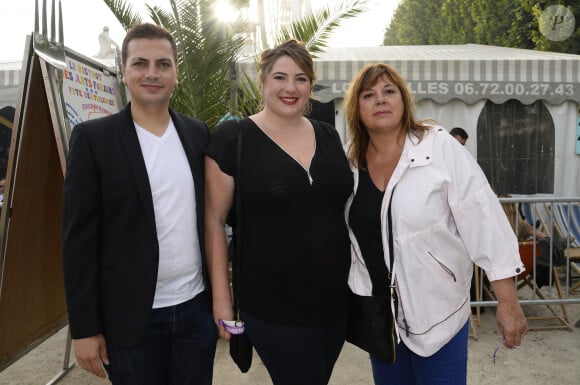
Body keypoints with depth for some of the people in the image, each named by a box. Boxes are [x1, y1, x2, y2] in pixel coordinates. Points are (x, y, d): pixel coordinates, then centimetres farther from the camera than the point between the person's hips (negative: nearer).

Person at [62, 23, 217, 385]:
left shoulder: (198, 133, 4)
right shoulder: (93, 137, -7)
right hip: (131, 317, -3)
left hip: (198, 307, 3)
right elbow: (79, 238, -7)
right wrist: (84, 328, -7)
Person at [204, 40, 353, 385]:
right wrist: (221, 297, -8)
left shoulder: (329, 136, 4)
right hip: (273, 306, -5)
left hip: (337, 297, 5)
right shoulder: (232, 137, -10)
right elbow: (214, 220, -7)